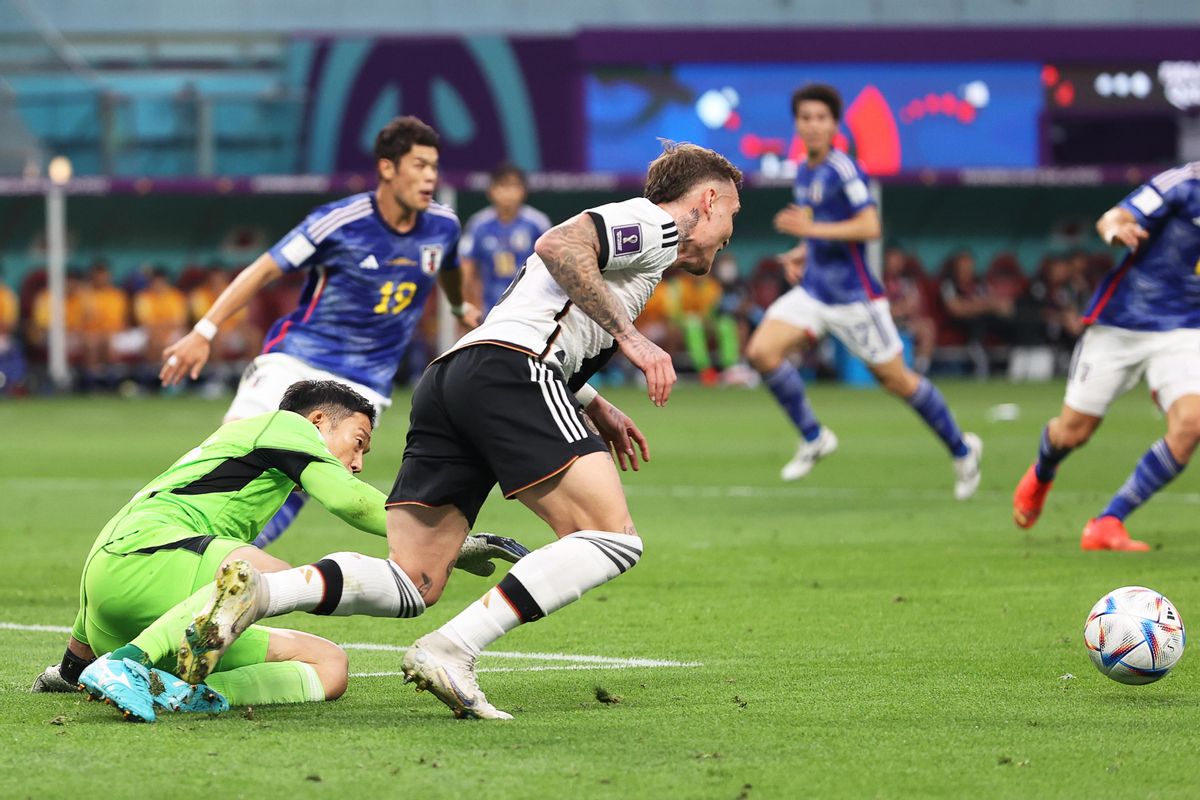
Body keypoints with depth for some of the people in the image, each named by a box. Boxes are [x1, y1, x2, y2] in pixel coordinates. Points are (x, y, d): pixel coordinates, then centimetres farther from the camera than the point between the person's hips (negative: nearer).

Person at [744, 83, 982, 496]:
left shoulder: (843, 169, -16)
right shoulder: (804, 172, 10)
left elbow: (869, 227, -24)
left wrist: (811, 229, -26)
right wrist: (803, 251, 9)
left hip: (854, 296, -7)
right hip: (814, 289, 8)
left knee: (896, 380, 2)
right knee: (761, 350, -12)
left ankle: (962, 449, 23)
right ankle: (813, 438, 3)